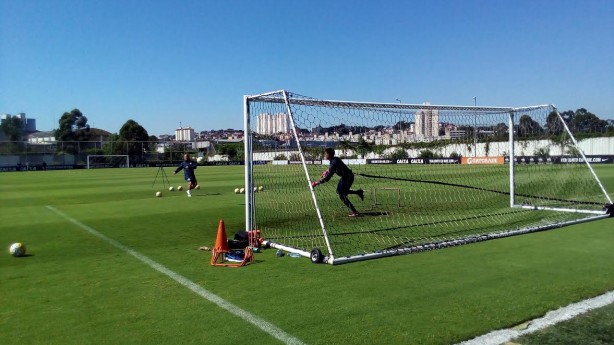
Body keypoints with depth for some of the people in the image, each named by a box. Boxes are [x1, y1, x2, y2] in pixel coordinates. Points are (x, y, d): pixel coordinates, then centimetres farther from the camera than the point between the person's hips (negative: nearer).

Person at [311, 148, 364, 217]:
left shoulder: (334, 163, -30)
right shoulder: (335, 159, -3)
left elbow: (327, 178, -34)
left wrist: (317, 183, -32)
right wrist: (327, 170, 10)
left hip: (348, 178, -9)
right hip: (345, 176, 9)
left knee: (342, 196, -8)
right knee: (339, 191, 22)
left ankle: (355, 212, -4)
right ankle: (358, 192, 29)